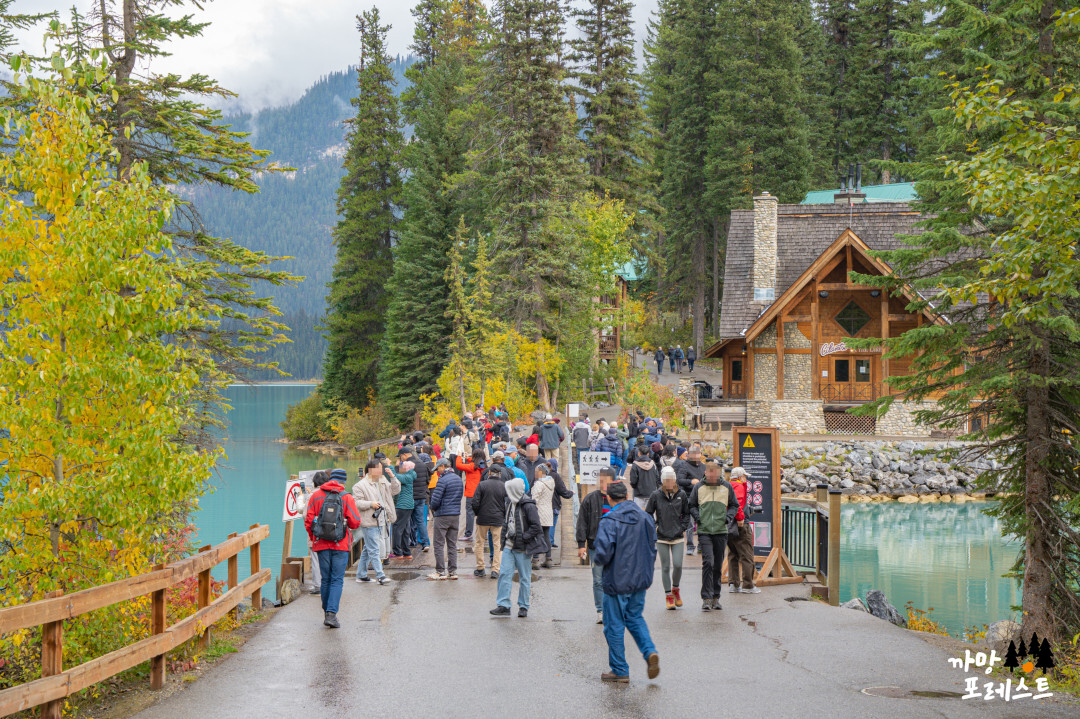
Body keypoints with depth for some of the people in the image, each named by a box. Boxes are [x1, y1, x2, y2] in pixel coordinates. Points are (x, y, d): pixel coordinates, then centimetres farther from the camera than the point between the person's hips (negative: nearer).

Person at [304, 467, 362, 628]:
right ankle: (331, 613, -13)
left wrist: (313, 538, 16)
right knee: (337, 580, -1)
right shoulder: (346, 497, -5)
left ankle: (327, 613, 20)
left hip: (321, 544, 3)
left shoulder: (316, 496, 2)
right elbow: (355, 522, -7)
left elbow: (308, 521, 2)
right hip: (340, 545, -2)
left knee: (325, 580, 12)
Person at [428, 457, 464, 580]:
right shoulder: (459, 479, 10)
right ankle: (452, 571, 11)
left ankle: (440, 571, 0)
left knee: (438, 544, 1)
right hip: (456, 514, 7)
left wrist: (433, 508, 2)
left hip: (443, 515, -7)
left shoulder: (442, 480, -15)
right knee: (452, 544, 11)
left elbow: (435, 500, -18)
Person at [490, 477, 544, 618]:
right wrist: (507, 533, 8)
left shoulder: (528, 506, -15)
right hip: (509, 546, 7)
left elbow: (536, 526, -16)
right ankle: (503, 605, 1)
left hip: (522, 548, -7)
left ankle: (523, 607, 14)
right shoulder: (510, 503, 10)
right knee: (504, 573, -1)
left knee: (524, 577, 4)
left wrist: (522, 537, -18)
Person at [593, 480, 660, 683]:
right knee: (635, 618, 21)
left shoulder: (609, 521, -17)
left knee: (614, 625, 6)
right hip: (640, 579, 6)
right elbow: (653, 546, 9)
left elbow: (604, 552, -23)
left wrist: (600, 561, -1)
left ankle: (620, 670, 12)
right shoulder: (644, 517, 3)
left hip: (617, 581, -6)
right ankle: (650, 652, -1)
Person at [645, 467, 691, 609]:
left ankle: (675, 589, 20)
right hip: (661, 537, -1)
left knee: (678, 565, -7)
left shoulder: (681, 495, 2)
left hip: (677, 538, 1)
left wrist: (682, 527, 3)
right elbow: (647, 514, 7)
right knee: (665, 567, 2)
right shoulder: (655, 496, -2)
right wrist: (654, 527, -2)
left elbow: (686, 514, 13)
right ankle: (668, 595, 11)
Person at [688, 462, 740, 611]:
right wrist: (697, 517, -5)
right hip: (704, 531, -2)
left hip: (721, 531, 2)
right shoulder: (698, 487, 3)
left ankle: (715, 597, 19)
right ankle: (706, 598, -11)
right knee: (708, 562, -14)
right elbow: (692, 505, 13)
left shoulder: (727, 487, 4)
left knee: (718, 565, 8)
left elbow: (734, 505, 14)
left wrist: (728, 517, -3)